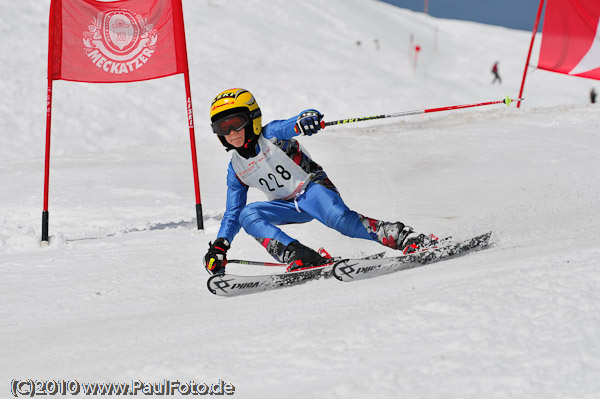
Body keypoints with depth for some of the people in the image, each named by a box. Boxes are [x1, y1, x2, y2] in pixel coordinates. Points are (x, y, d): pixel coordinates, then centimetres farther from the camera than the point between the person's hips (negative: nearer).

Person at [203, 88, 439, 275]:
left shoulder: (272, 135, -9)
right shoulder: (236, 169, 6)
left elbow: (292, 125, -26)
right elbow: (232, 213, 13)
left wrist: (306, 120, -51)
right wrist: (220, 246, 1)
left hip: (312, 189, -5)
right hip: (289, 207, 6)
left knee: (340, 219, -34)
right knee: (246, 215, -20)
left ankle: (406, 238, -31)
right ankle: (297, 255, -35)